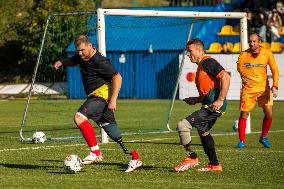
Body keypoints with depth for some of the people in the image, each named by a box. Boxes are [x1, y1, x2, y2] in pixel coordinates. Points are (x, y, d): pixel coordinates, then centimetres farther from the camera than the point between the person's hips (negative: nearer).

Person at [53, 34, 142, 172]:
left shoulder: (99, 61, -19)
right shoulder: (82, 57, 7)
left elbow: (117, 78, -18)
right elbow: (73, 61, 31)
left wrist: (113, 100, -22)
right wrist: (62, 62, 8)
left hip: (102, 95, -9)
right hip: (95, 96, 9)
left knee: (79, 117, -24)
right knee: (116, 135, 10)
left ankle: (95, 153, -25)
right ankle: (135, 159, 15)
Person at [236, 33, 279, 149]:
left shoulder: (267, 53, -2)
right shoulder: (243, 55, -5)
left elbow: (274, 70, 0)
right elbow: (240, 68, 4)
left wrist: (275, 86, -12)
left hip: (264, 88, 1)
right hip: (248, 89, -1)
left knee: (269, 114, -4)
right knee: (244, 114, -7)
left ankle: (263, 137, 18)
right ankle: (242, 140, 4)